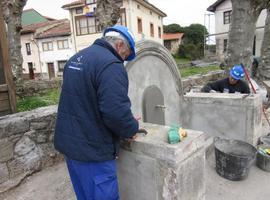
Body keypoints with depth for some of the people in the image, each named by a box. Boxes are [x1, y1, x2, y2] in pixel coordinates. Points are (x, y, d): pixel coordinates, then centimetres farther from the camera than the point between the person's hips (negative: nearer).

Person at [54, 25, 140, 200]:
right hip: (92, 150, -9)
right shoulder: (111, 65, -20)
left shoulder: (77, 58, 11)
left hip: (69, 142, 9)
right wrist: (132, 128, -7)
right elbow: (116, 112, -29)